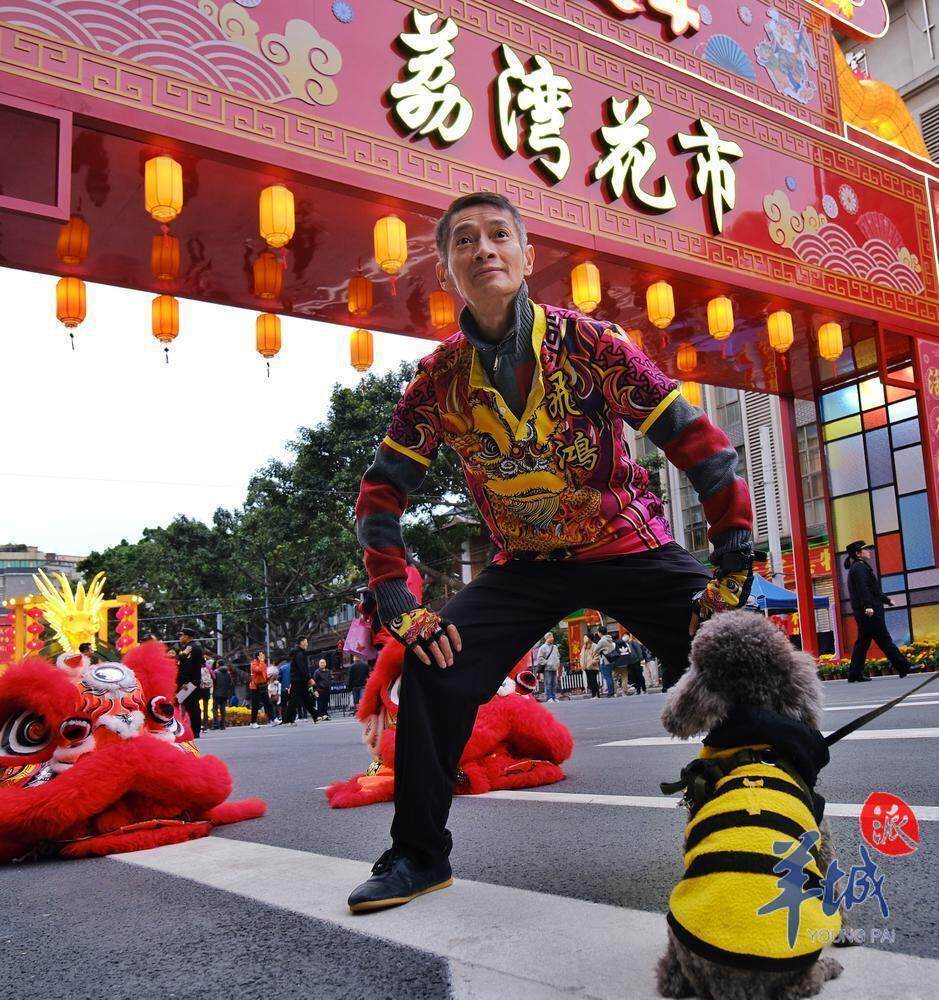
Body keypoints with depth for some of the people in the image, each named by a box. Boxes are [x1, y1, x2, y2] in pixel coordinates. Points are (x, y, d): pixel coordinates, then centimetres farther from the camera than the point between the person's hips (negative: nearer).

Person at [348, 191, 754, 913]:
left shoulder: (588, 342, -16)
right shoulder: (441, 378, -7)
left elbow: (699, 443, -14)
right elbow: (381, 493, 0)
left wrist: (734, 572, -18)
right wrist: (400, 606, -11)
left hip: (630, 548, -2)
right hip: (526, 563, 2)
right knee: (435, 672, -12)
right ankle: (418, 855, 10)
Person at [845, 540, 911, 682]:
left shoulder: (857, 567, 22)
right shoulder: (860, 567, -10)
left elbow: (873, 589, 30)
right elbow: (863, 588, -23)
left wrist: (886, 600, 34)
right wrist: (868, 605, -31)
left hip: (861, 612, 10)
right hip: (870, 612, -10)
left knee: (862, 642, 8)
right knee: (884, 640, -4)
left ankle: (854, 674, 5)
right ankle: (904, 667, 2)